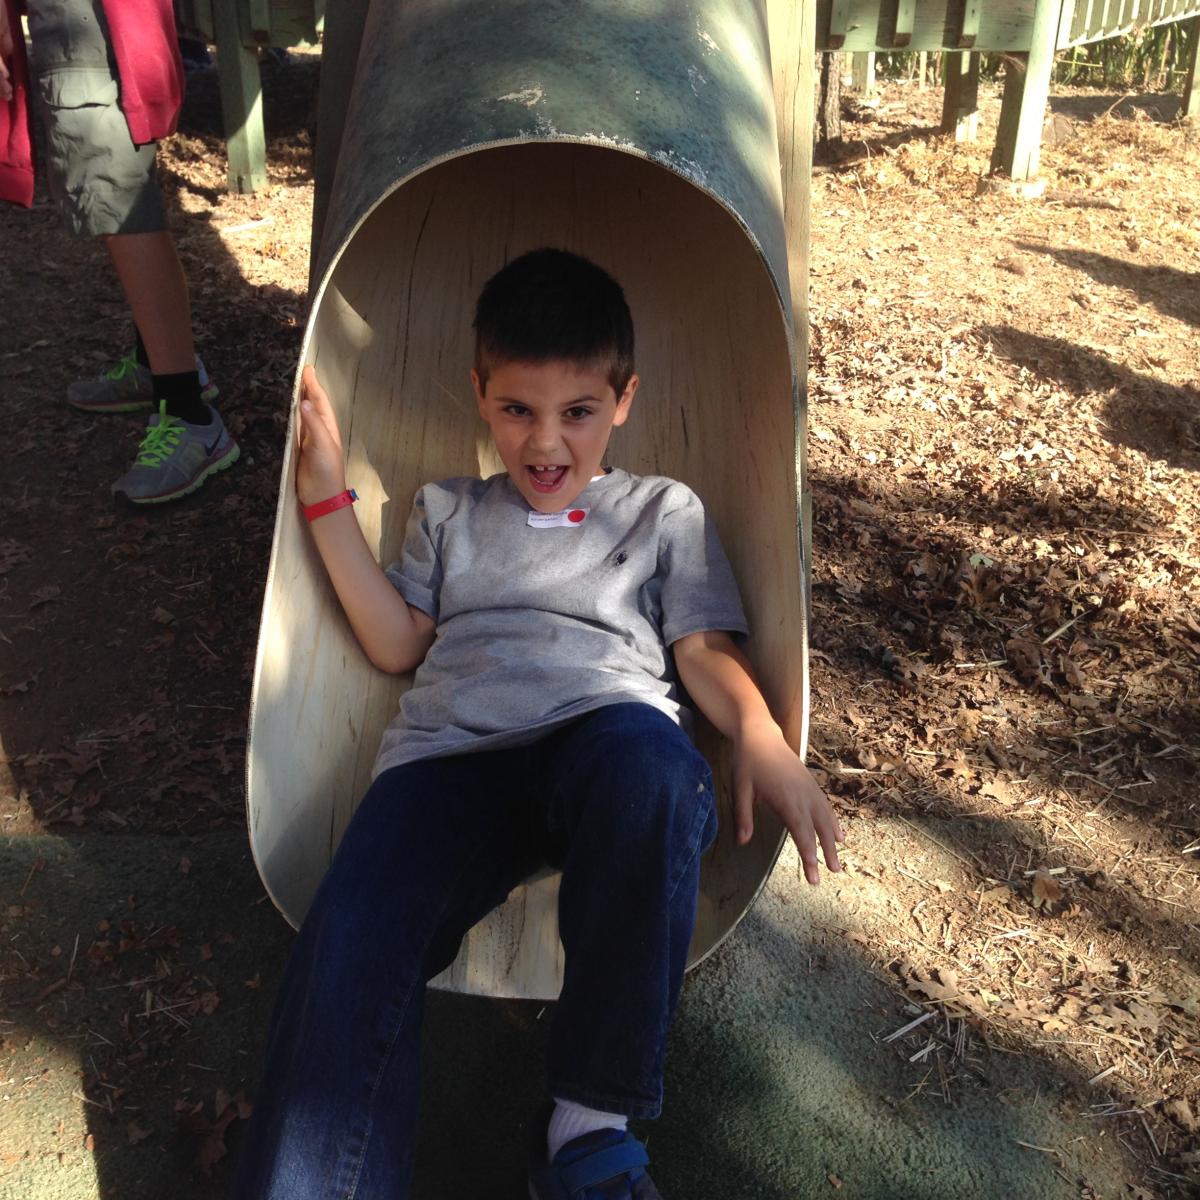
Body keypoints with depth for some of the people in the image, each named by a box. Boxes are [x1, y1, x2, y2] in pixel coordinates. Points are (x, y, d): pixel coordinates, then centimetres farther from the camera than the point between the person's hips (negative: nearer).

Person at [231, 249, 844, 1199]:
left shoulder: (664, 512, 23)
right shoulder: (450, 513, 29)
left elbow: (703, 649, 13)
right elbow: (398, 644, 20)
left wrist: (760, 735, -9)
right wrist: (329, 502, 15)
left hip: (605, 739, -2)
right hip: (452, 755, 2)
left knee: (646, 757, -40)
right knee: (348, 951, -27)